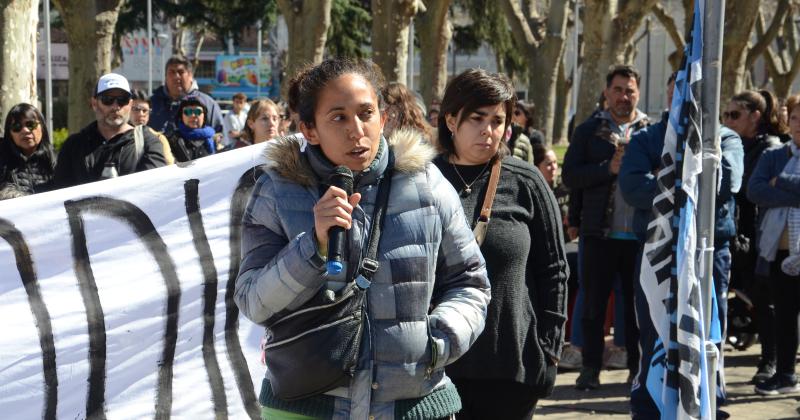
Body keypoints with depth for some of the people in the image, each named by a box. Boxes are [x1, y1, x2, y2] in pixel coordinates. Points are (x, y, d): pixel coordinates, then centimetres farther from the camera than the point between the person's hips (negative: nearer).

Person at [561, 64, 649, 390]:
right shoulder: (589, 131, 7)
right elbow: (570, 176, -2)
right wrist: (609, 168, -13)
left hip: (640, 234, 0)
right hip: (600, 232, 0)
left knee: (638, 302, 7)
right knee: (593, 303, 4)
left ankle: (639, 367, 17)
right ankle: (590, 368, 13)